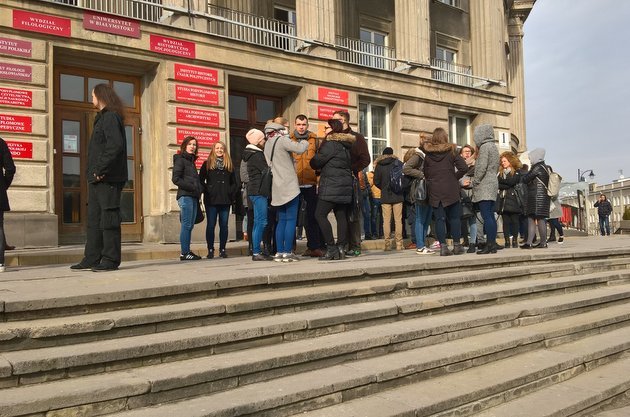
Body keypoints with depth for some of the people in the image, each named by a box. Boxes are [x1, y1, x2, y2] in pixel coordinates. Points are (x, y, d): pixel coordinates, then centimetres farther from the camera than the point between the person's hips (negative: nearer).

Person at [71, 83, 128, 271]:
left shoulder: (110, 117, -9)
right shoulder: (102, 118, 22)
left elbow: (115, 145, -23)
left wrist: (100, 169, -20)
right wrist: (94, 172, 12)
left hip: (107, 178, -10)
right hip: (97, 178, 10)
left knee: (108, 217, -6)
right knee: (94, 219, 12)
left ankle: (111, 260, 0)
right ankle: (91, 259, 18)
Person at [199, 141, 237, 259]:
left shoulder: (229, 165, 14)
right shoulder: (207, 164, 6)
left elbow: (234, 182, 16)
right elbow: (201, 180, 3)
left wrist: (231, 193, 2)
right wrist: (207, 191, -8)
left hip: (225, 200, 2)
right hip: (211, 200, -2)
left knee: (224, 225, 4)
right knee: (211, 225, -1)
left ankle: (222, 249, 11)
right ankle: (210, 250, 6)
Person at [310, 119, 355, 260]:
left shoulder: (331, 143, -9)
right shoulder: (346, 145, 17)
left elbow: (316, 162, -8)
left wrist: (317, 168, 16)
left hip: (331, 186, -9)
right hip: (345, 186, 9)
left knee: (320, 214, -6)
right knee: (341, 216, 6)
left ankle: (331, 248, -10)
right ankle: (340, 248, 4)